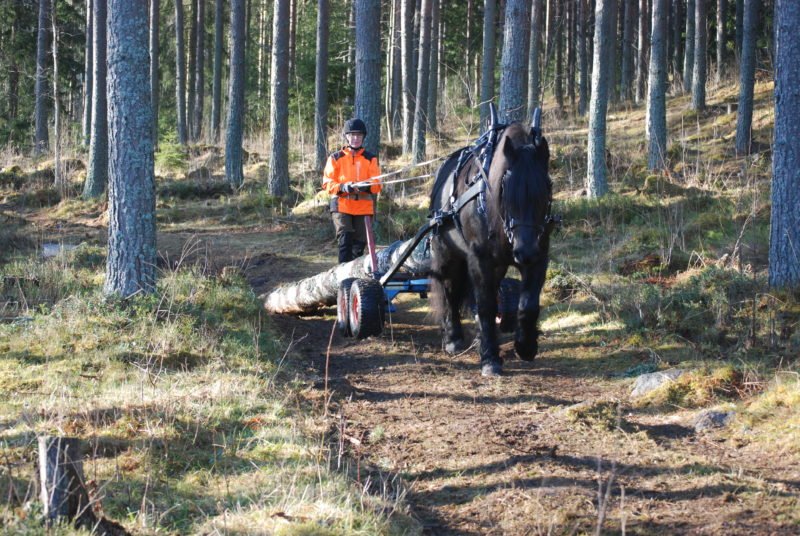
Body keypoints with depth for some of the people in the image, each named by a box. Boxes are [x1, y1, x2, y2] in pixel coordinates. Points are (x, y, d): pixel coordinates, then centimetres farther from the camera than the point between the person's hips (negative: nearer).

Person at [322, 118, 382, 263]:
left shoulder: (371, 159, 10)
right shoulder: (336, 158, 7)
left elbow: (377, 185, 4)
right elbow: (327, 183, 2)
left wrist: (367, 186, -20)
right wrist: (342, 187, -19)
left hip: (364, 207, 2)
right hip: (342, 206, -2)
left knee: (359, 245, 6)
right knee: (345, 242, -16)